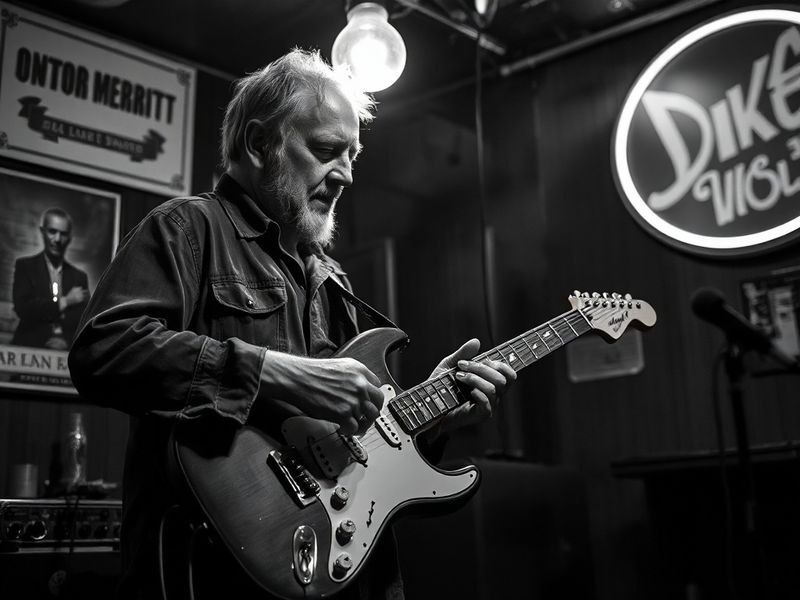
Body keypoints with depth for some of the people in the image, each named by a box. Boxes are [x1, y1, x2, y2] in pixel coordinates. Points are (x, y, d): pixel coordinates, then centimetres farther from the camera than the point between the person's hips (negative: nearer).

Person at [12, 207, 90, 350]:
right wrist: (64, 302, -5)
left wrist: (66, 342, -11)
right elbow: (22, 308, -4)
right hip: (29, 349, -2)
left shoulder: (79, 276, 14)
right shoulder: (24, 266, 10)